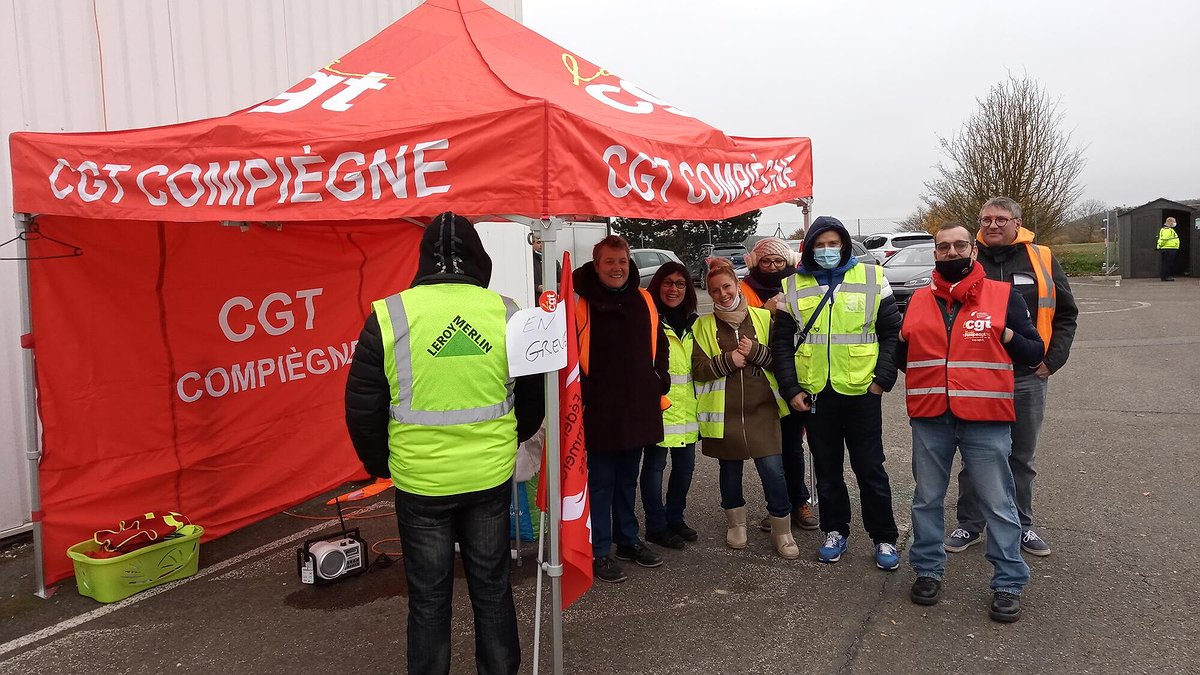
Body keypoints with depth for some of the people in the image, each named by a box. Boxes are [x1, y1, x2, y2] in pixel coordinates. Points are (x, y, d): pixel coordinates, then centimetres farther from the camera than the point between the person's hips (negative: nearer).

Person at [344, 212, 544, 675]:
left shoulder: (389, 315, -10)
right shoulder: (507, 313, -4)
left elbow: (361, 408, -4)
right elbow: (533, 400, 7)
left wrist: (380, 464, 13)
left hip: (419, 483, -2)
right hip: (492, 479, 2)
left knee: (429, 598, 13)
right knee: (492, 589, 17)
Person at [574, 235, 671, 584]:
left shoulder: (643, 300, 7)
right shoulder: (581, 303, -10)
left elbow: (659, 344, 18)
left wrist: (659, 380, 8)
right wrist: (582, 392, -17)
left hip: (638, 408, 6)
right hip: (600, 411, -5)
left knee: (628, 479, 19)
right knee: (601, 482, 4)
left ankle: (628, 540, 34)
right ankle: (600, 552, 15)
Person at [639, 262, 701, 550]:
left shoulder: (693, 323, 13)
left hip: (687, 409, 7)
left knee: (685, 465, 13)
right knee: (655, 465, 3)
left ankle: (675, 517, 32)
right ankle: (656, 526, 17)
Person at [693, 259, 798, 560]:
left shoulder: (763, 317, 3)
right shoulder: (703, 326, 3)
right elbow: (698, 369, -4)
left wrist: (755, 351, -16)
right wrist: (728, 360, -17)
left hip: (761, 410, -1)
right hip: (723, 412, 1)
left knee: (773, 470, -5)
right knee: (730, 469, 14)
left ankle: (782, 531, 14)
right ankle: (736, 524, 35)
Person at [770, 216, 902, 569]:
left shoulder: (872, 278, 0)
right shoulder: (793, 286, 3)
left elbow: (892, 332, 2)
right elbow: (782, 342, 4)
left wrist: (883, 378, -7)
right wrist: (791, 389, -3)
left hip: (862, 392, -2)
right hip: (815, 394, 2)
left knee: (870, 468, 6)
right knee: (827, 469, 13)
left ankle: (884, 538, 19)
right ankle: (835, 531, 28)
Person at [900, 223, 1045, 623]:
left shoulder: (1003, 295, 2)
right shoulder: (919, 300, 10)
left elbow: (1034, 351, 5)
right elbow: (902, 357, 19)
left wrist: (1007, 337, -13)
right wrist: (904, 342, -2)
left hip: (985, 419, -3)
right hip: (929, 418, 3)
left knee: (998, 504, 4)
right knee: (927, 499, 13)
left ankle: (1008, 583, 18)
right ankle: (928, 571, 29)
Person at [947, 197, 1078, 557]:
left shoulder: (1042, 260, 2)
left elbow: (1066, 314, 8)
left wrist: (1052, 359, -1)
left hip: (1027, 379, 1)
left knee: (1021, 457, 13)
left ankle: (1021, 525, 27)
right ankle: (970, 524, 21)